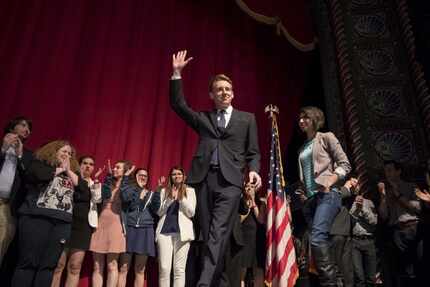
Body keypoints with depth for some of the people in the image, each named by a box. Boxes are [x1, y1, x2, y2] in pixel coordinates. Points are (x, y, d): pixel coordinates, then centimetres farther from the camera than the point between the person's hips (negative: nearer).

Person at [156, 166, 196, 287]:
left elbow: (191, 213, 3)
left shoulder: (190, 191, 11)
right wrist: (171, 199, -7)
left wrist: (181, 199, -11)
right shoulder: (164, 191, 15)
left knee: (179, 269, -2)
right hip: (164, 230, 1)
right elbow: (159, 212, 6)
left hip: (182, 231, -1)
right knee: (164, 268, -5)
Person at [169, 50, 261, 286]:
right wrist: (177, 74, 8)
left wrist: (253, 170, -8)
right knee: (206, 234, 4)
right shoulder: (203, 118, 20)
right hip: (204, 179, 3)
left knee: (218, 233, -14)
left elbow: (253, 152, 12)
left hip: (230, 180, -2)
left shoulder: (247, 119, 16)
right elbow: (178, 104, 14)